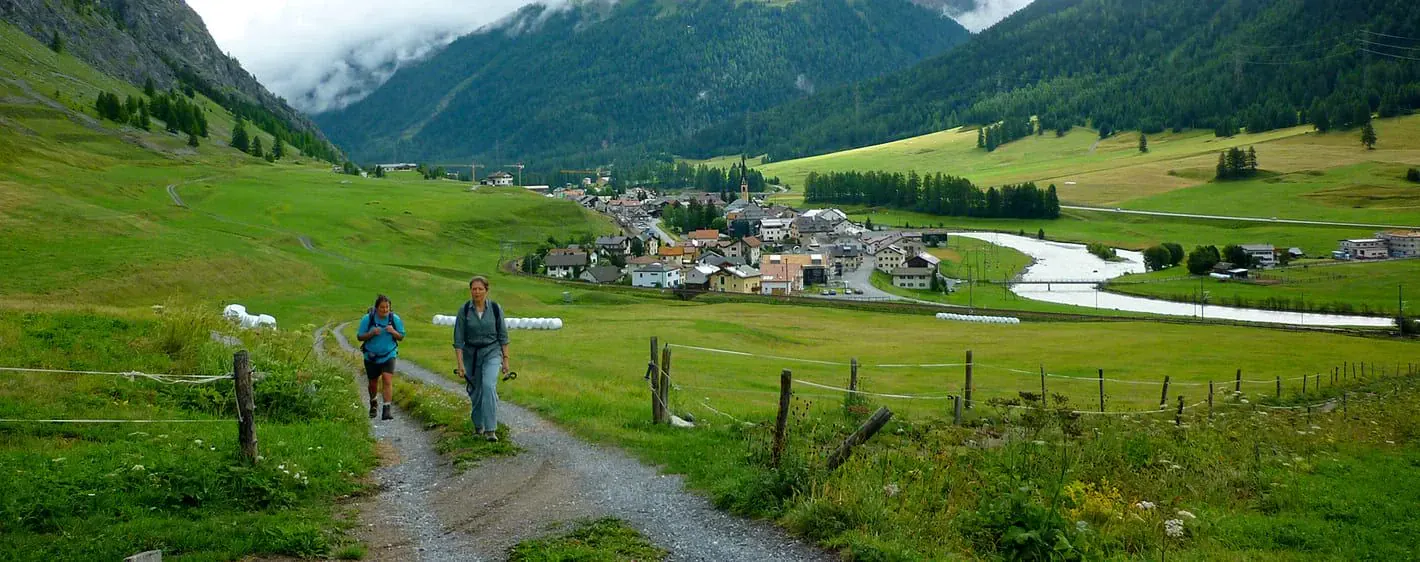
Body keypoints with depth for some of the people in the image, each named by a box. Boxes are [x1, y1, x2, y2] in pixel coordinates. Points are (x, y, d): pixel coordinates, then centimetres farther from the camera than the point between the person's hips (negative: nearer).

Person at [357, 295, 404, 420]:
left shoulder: (395, 319, -5)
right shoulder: (367, 319, -8)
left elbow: (401, 337, 2)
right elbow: (359, 337, -5)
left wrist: (393, 332, -19)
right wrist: (372, 333, -23)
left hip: (388, 356, -1)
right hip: (371, 357, 1)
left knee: (388, 380, -18)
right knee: (373, 383, 16)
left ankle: (386, 410, -18)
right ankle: (373, 404, 44)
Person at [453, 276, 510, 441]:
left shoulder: (495, 308, -5)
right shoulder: (464, 310, -6)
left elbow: (503, 336, 3)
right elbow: (458, 339, -6)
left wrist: (505, 359, 2)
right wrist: (460, 364, -11)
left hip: (492, 353, -1)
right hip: (471, 354, 1)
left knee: (489, 386, -21)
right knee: (474, 391, 11)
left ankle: (490, 430, -19)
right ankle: (478, 425, 35)